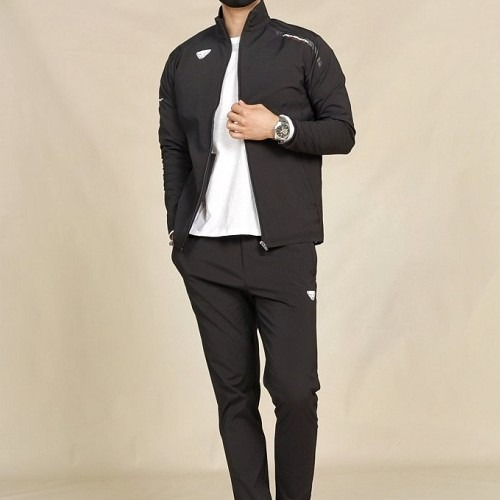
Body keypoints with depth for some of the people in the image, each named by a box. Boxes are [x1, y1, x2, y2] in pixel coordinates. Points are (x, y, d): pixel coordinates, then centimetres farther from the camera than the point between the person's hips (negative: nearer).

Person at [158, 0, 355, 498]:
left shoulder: (304, 49, 6)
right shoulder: (184, 59, 14)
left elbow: (342, 131, 5)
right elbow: (172, 149, 14)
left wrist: (279, 128, -11)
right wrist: (178, 231, 7)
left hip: (283, 248, -2)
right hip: (206, 253, 2)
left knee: (295, 390, -6)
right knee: (233, 393, 5)